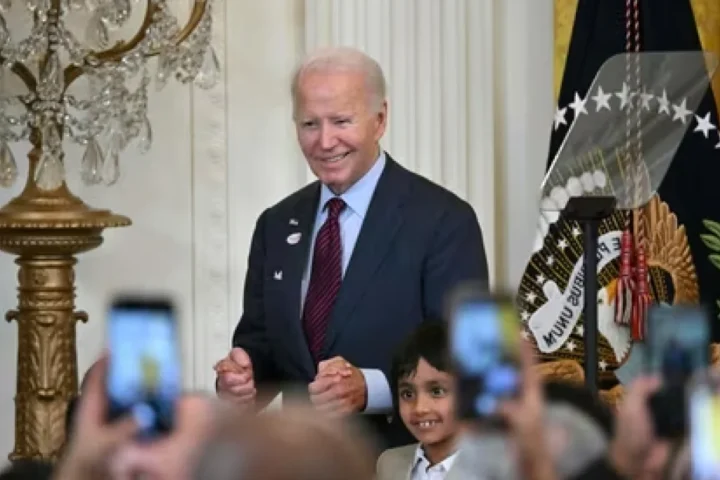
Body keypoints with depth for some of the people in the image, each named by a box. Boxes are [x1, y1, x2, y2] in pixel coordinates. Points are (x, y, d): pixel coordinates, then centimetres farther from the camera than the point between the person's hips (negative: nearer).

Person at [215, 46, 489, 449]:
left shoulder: (443, 220, -3)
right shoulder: (277, 226, 13)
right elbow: (260, 340, 16)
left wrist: (369, 388, -22)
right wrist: (242, 374, -6)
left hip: (405, 462, -5)